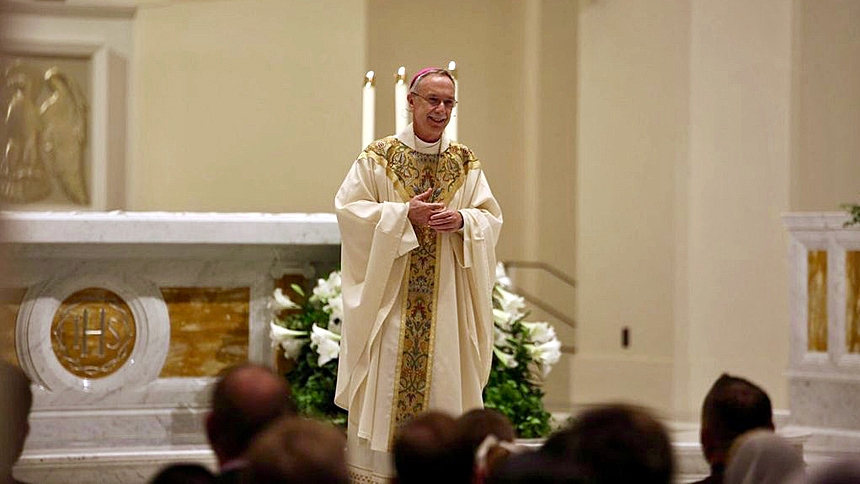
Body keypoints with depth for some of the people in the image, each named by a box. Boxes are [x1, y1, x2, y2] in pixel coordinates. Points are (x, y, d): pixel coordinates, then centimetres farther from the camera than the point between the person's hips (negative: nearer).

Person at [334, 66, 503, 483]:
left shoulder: (465, 163, 7)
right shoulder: (378, 156, -1)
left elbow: (491, 218, 8)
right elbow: (347, 207, -6)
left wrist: (462, 220, -14)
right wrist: (404, 214, -15)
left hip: (446, 290, 3)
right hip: (390, 288, -3)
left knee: (443, 377, 2)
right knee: (385, 376, -4)